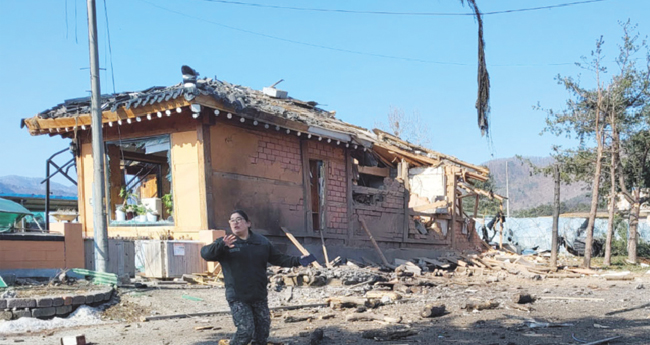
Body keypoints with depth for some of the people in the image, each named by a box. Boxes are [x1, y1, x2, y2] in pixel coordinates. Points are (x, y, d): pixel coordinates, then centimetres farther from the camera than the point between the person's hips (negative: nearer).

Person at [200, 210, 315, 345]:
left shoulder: (262, 242, 10)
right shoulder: (224, 243, -1)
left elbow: (279, 259, 12)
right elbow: (205, 253, -15)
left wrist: (298, 260, -3)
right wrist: (222, 245, -34)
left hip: (259, 297, 4)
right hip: (238, 298, -4)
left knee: (262, 333, 7)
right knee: (246, 330, -15)